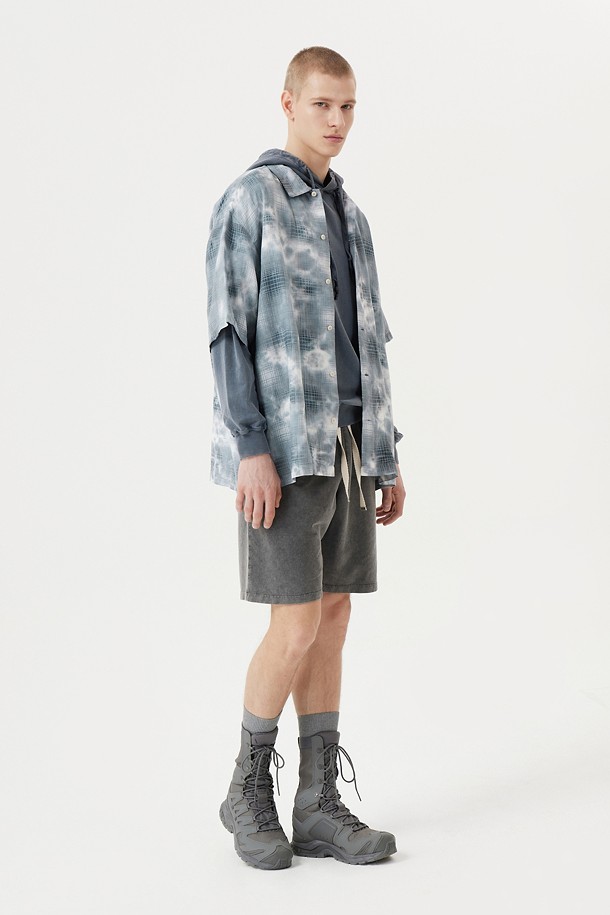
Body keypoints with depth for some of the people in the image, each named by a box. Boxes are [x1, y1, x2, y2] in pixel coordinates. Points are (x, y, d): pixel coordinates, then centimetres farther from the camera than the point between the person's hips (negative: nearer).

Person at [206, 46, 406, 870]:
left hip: (347, 446, 7)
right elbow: (228, 332, -12)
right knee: (297, 628, -9)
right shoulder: (246, 201, -5)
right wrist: (251, 450, -21)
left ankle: (319, 807, 10)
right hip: (281, 447, -7)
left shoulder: (348, 216, 19)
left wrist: (389, 459, 14)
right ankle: (250, 789, 10)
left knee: (333, 620, 4)